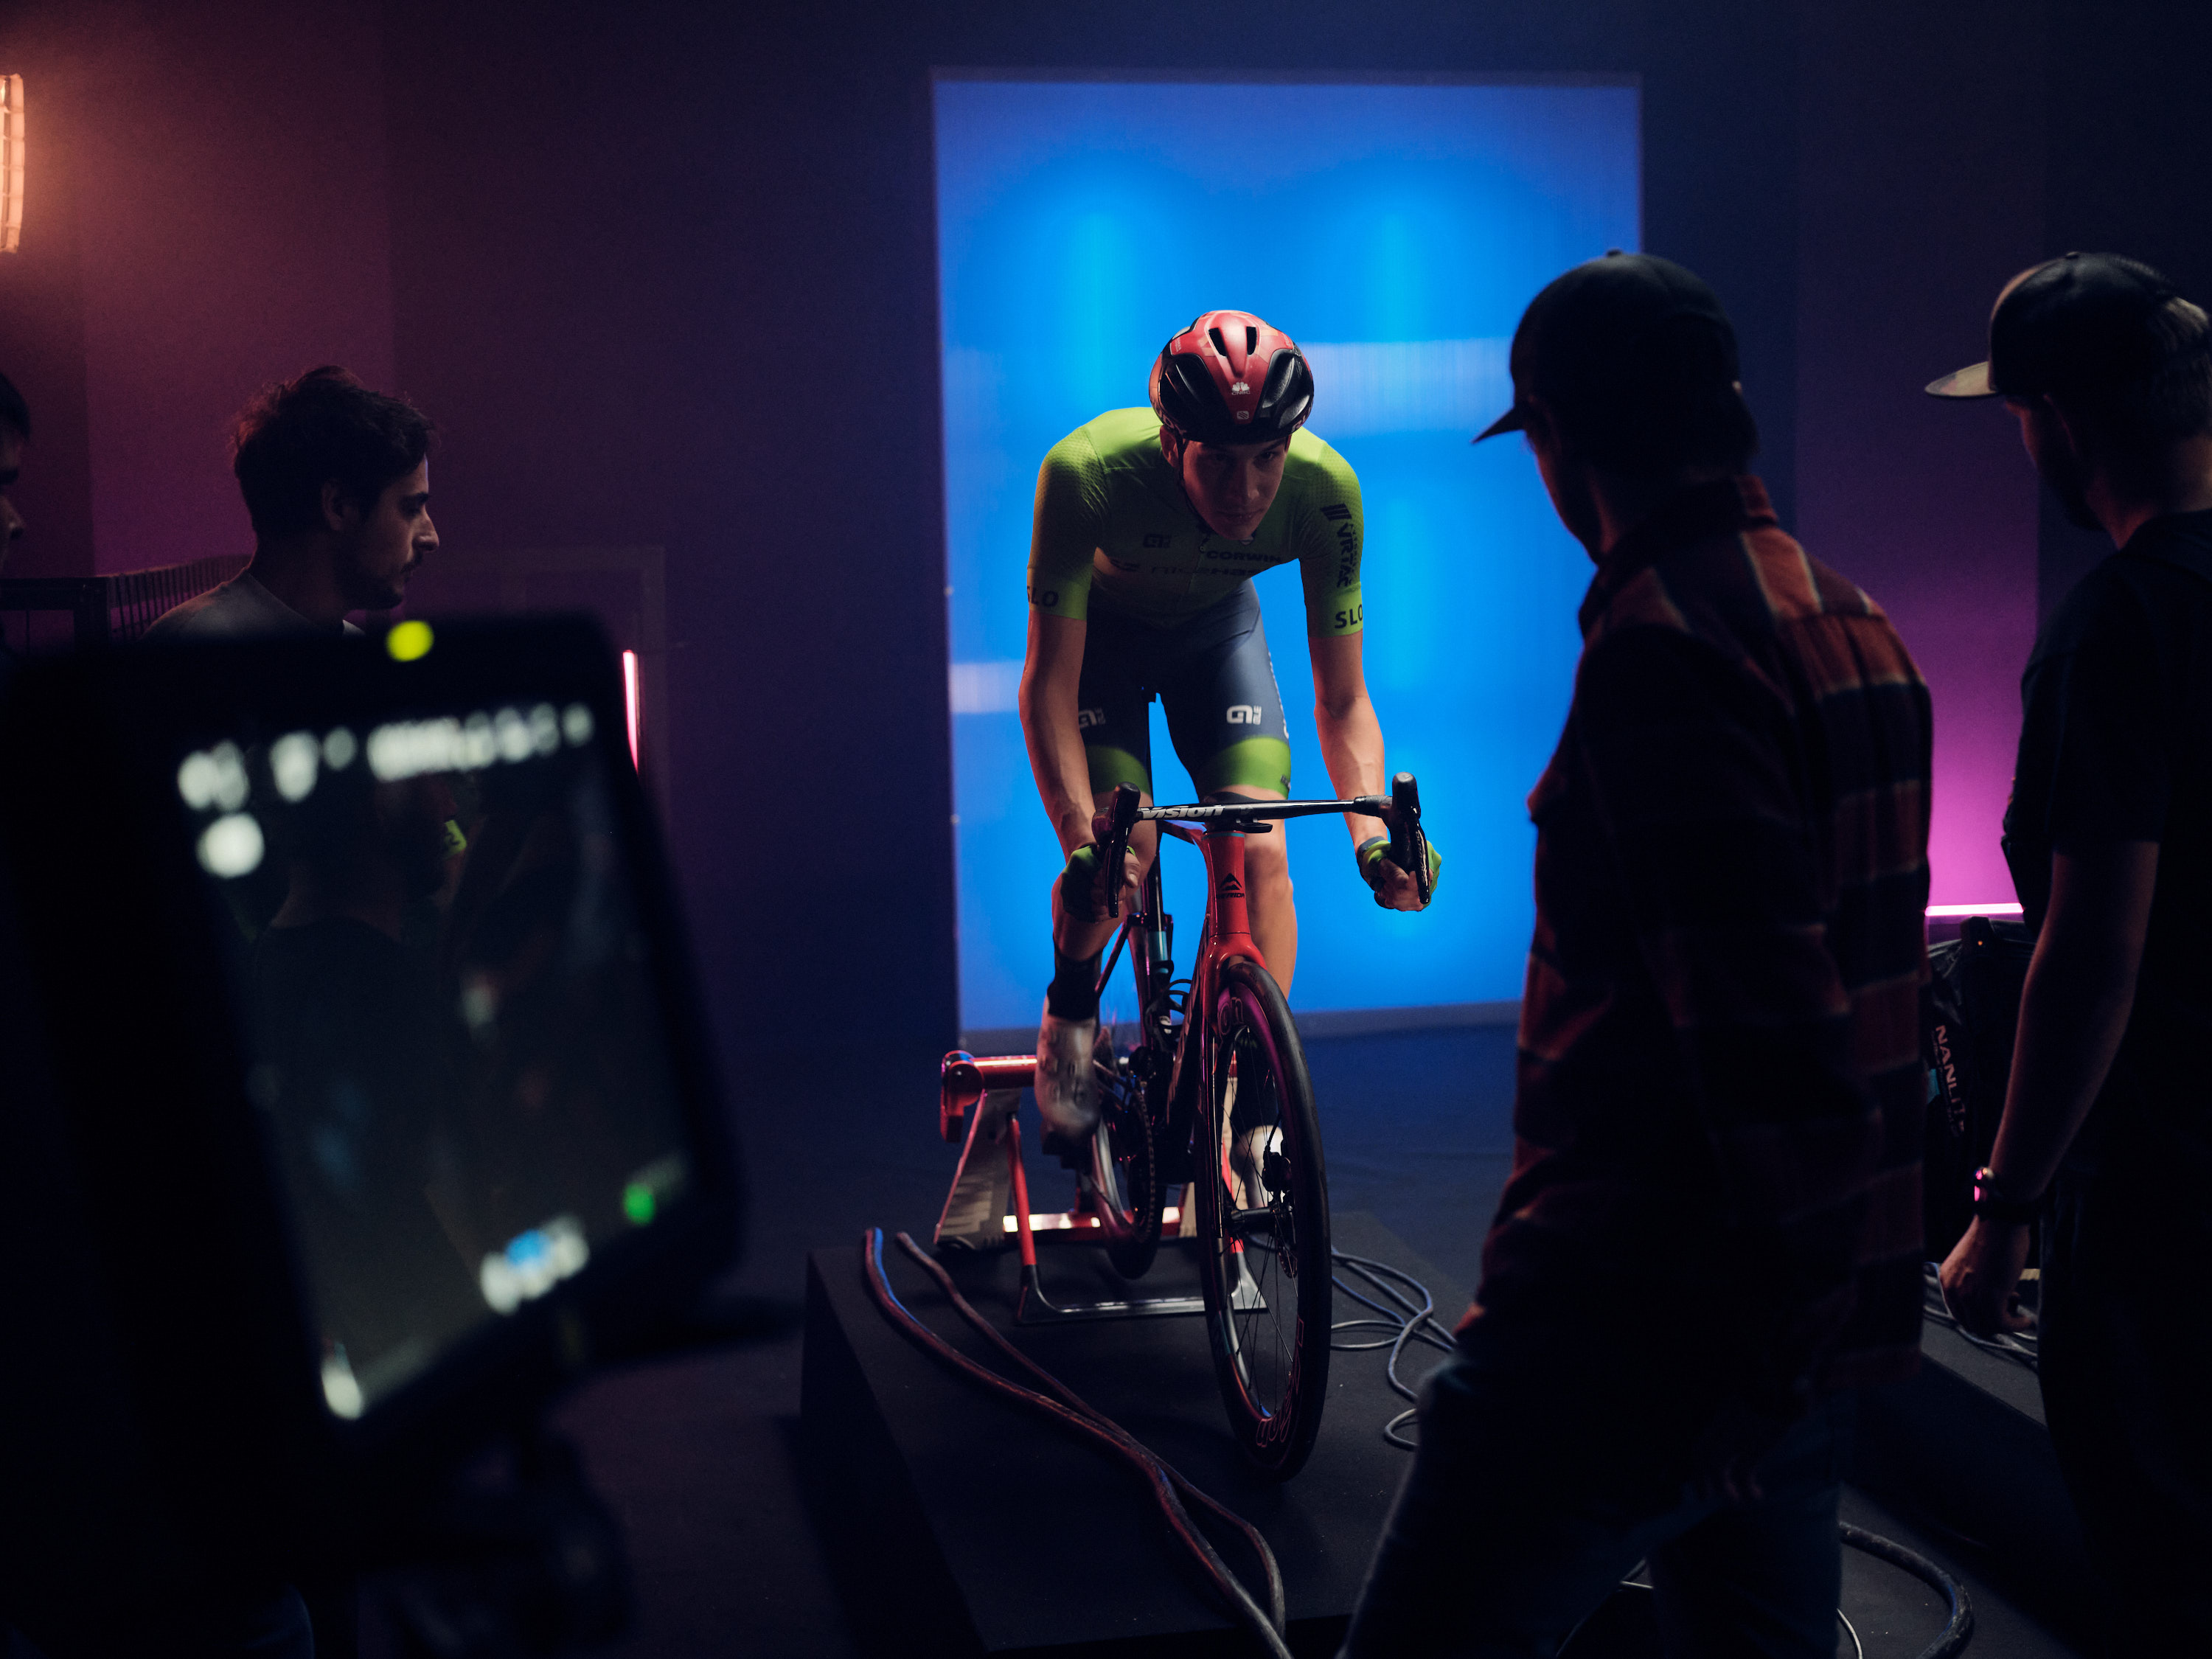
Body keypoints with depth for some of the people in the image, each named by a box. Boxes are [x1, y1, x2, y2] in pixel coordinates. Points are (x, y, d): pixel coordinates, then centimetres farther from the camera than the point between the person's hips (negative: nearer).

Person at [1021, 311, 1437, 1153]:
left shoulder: (1324, 489, -33)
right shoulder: (1085, 473, -39)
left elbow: (1341, 698, -25)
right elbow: (1049, 682, -33)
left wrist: (1372, 830, -41)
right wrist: (1082, 840, -46)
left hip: (1217, 625, 2)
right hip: (1101, 626, -1)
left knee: (1259, 851, -17)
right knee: (1123, 852, -20)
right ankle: (1071, 1005, 13)